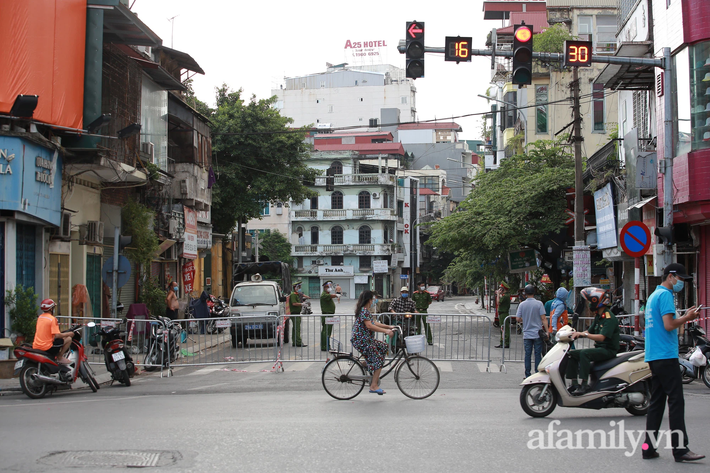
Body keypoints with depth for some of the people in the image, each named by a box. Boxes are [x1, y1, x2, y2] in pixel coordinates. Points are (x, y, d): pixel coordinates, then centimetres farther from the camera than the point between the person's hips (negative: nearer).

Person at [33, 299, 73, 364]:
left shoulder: (40, 317, 12)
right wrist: (69, 334, -1)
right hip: (47, 347, -8)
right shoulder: (52, 319, -13)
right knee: (68, 339, -2)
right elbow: (57, 335, -18)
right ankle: (60, 357, 1)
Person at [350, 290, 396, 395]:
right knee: (378, 359, -9)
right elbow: (369, 326, -26)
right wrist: (385, 331, -26)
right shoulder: (364, 311, -17)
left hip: (366, 340, 10)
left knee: (383, 347, 16)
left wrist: (388, 327, 13)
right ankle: (374, 386, -9)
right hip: (361, 341, -10)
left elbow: (374, 323, 20)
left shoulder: (366, 311, 16)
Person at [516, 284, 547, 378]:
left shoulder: (522, 304, -1)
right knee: (538, 354, 3)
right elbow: (543, 318, -9)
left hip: (527, 334, 2)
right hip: (537, 333, -2)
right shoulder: (539, 304, -7)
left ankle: (527, 375, 9)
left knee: (527, 354, 7)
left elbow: (518, 318, 1)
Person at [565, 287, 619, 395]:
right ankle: (574, 383, -2)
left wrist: (584, 334, -31)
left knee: (584, 353, -32)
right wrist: (577, 334, -2)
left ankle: (584, 385, -32)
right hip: (599, 349, 10)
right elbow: (590, 331, 17)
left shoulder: (609, 318, -16)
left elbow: (601, 337, -26)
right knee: (572, 354, 2)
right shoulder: (598, 317, 15)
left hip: (608, 349, -10)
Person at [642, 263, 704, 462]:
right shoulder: (665, 295, -10)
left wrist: (683, 317, 14)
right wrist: (686, 318, -4)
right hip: (666, 356, -10)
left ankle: (649, 448, 8)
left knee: (657, 402, 9)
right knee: (676, 401, -9)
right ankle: (680, 448, -10)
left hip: (654, 356, 10)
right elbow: (669, 325, -18)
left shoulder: (653, 295, 21)